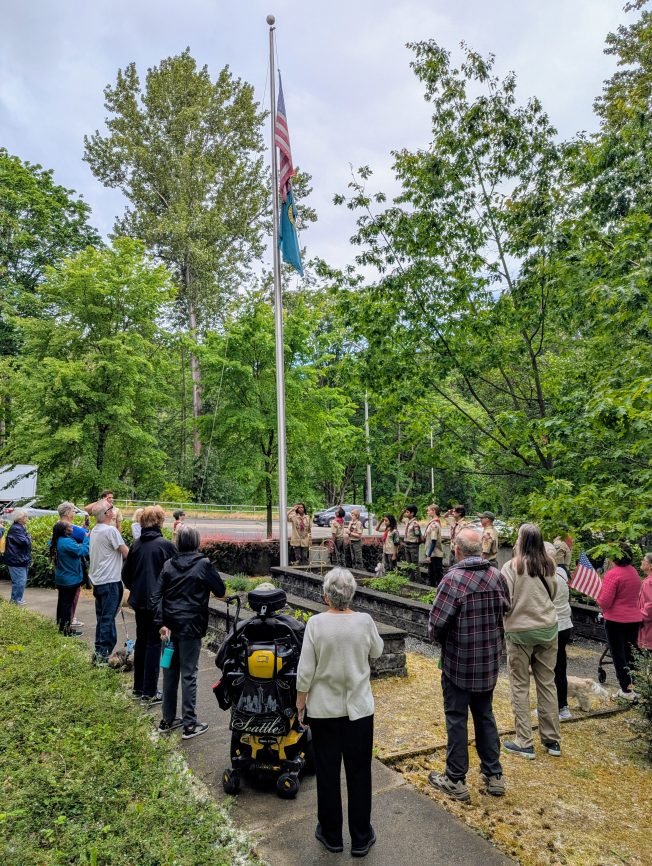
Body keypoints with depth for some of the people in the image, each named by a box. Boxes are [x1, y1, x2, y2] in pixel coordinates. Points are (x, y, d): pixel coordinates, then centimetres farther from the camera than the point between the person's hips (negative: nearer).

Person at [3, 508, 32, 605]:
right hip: (16, 561, -10)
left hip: (22, 560, 10)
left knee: (22, 581, 15)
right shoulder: (15, 528, -17)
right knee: (20, 582, -7)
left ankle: (16, 600, 25)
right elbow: (24, 542, -25)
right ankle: (16, 601, 1)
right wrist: (28, 537, -4)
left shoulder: (20, 528, 16)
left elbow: (27, 542, 22)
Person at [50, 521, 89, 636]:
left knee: (62, 602, 18)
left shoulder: (58, 541, 4)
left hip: (61, 578, 9)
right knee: (67, 603, -1)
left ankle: (61, 626, 30)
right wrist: (86, 538, -16)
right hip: (70, 579, -9)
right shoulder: (67, 542, -26)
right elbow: (83, 551, -26)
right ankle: (66, 630, 6)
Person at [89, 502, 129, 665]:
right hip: (110, 581, -9)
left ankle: (99, 652, 22)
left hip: (97, 580, 9)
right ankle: (104, 654, 1)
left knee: (101, 617, 15)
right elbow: (126, 553, -13)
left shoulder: (94, 530, 9)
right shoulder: (111, 530, -17)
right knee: (108, 618, -2)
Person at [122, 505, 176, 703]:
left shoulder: (136, 544, 3)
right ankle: (150, 692, 6)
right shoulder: (165, 545, -14)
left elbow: (125, 573, 9)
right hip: (158, 602, -6)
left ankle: (138, 687, 27)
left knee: (141, 641, 17)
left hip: (139, 600, 6)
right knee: (154, 644, 2)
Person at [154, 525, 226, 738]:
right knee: (188, 674, 3)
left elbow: (156, 596, -2)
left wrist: (161, 623, -3)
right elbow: (221, 591, -2)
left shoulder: (169, 565, 3)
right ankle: (190, 724, 10)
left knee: (170, 672, 16)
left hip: (170, 626, 5)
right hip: (191, 626, -5)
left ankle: (168, 719, 27)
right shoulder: (203, 564, -10)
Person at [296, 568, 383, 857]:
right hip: (358, 709, 1)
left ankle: (331, 835, 31)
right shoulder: (365, 621, -13)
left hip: (323, 710, 0)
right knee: (359, 773, 14)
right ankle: (361, 838, 27)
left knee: (327, 772, 16)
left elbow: (305, 670, -11)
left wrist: (300, 701, 3)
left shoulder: (316, 623, -16)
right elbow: (377, 652, 6)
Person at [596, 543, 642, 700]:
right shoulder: (634, 572, 5)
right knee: (630, 654, 16)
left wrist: (597, 591, -3)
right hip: (634, 619, 7)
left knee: (618, 655, 4)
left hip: (616, 620, -7)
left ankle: (626, 690, 7)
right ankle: (635, 686, 23)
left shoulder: (613, 574, -20)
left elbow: (604, 602, -21)